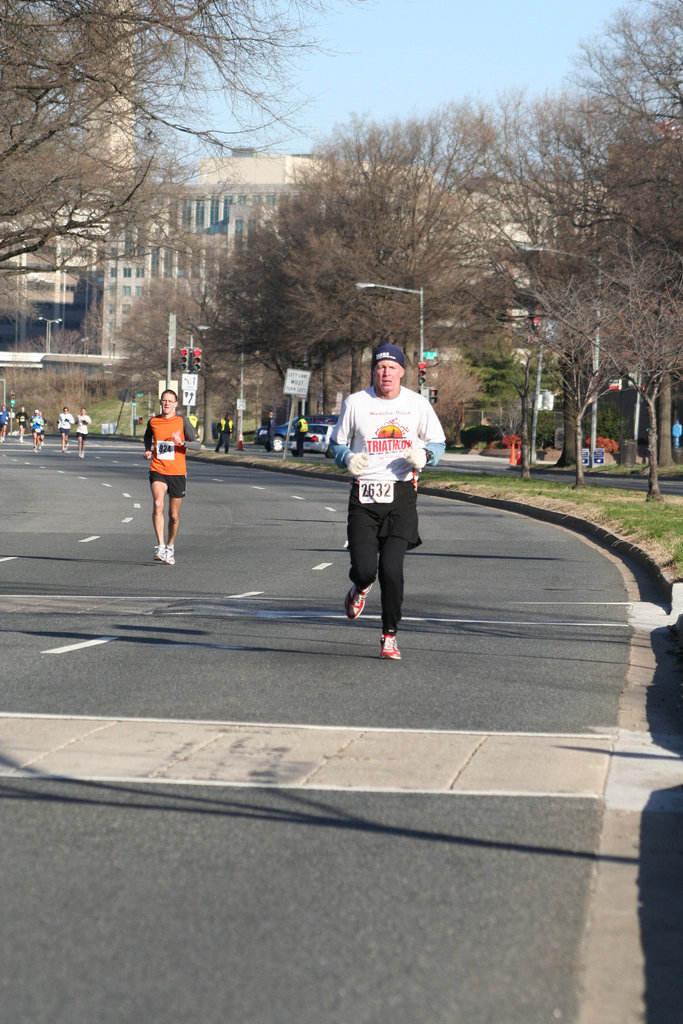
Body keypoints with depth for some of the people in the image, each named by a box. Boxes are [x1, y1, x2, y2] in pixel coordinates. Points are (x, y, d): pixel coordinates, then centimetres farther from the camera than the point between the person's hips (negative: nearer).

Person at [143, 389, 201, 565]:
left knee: (174, 515, 7)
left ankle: (170, 546, 30)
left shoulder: (182, 421, -1)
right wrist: (148, 450, 9)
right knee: (158, 505, -25)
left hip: (178, 472, 0)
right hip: (158, 470, 0)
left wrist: (182, 442, -23)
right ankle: (160, 546, -25)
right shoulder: (153, 422, 6)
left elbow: (197, 445, -4)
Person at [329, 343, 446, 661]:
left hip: (401, 494, 0)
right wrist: (348, 458, -9)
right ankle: (360, 588, 31)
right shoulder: (355, 403, 3)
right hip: (364, 496, 0)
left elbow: (438, 442, 15)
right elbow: (336, 443, 13)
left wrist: (424, 455, -7)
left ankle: (389, 635, 4)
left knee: (391, 568, -13)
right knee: (365, 569, -9)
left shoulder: (417, 404, 4)